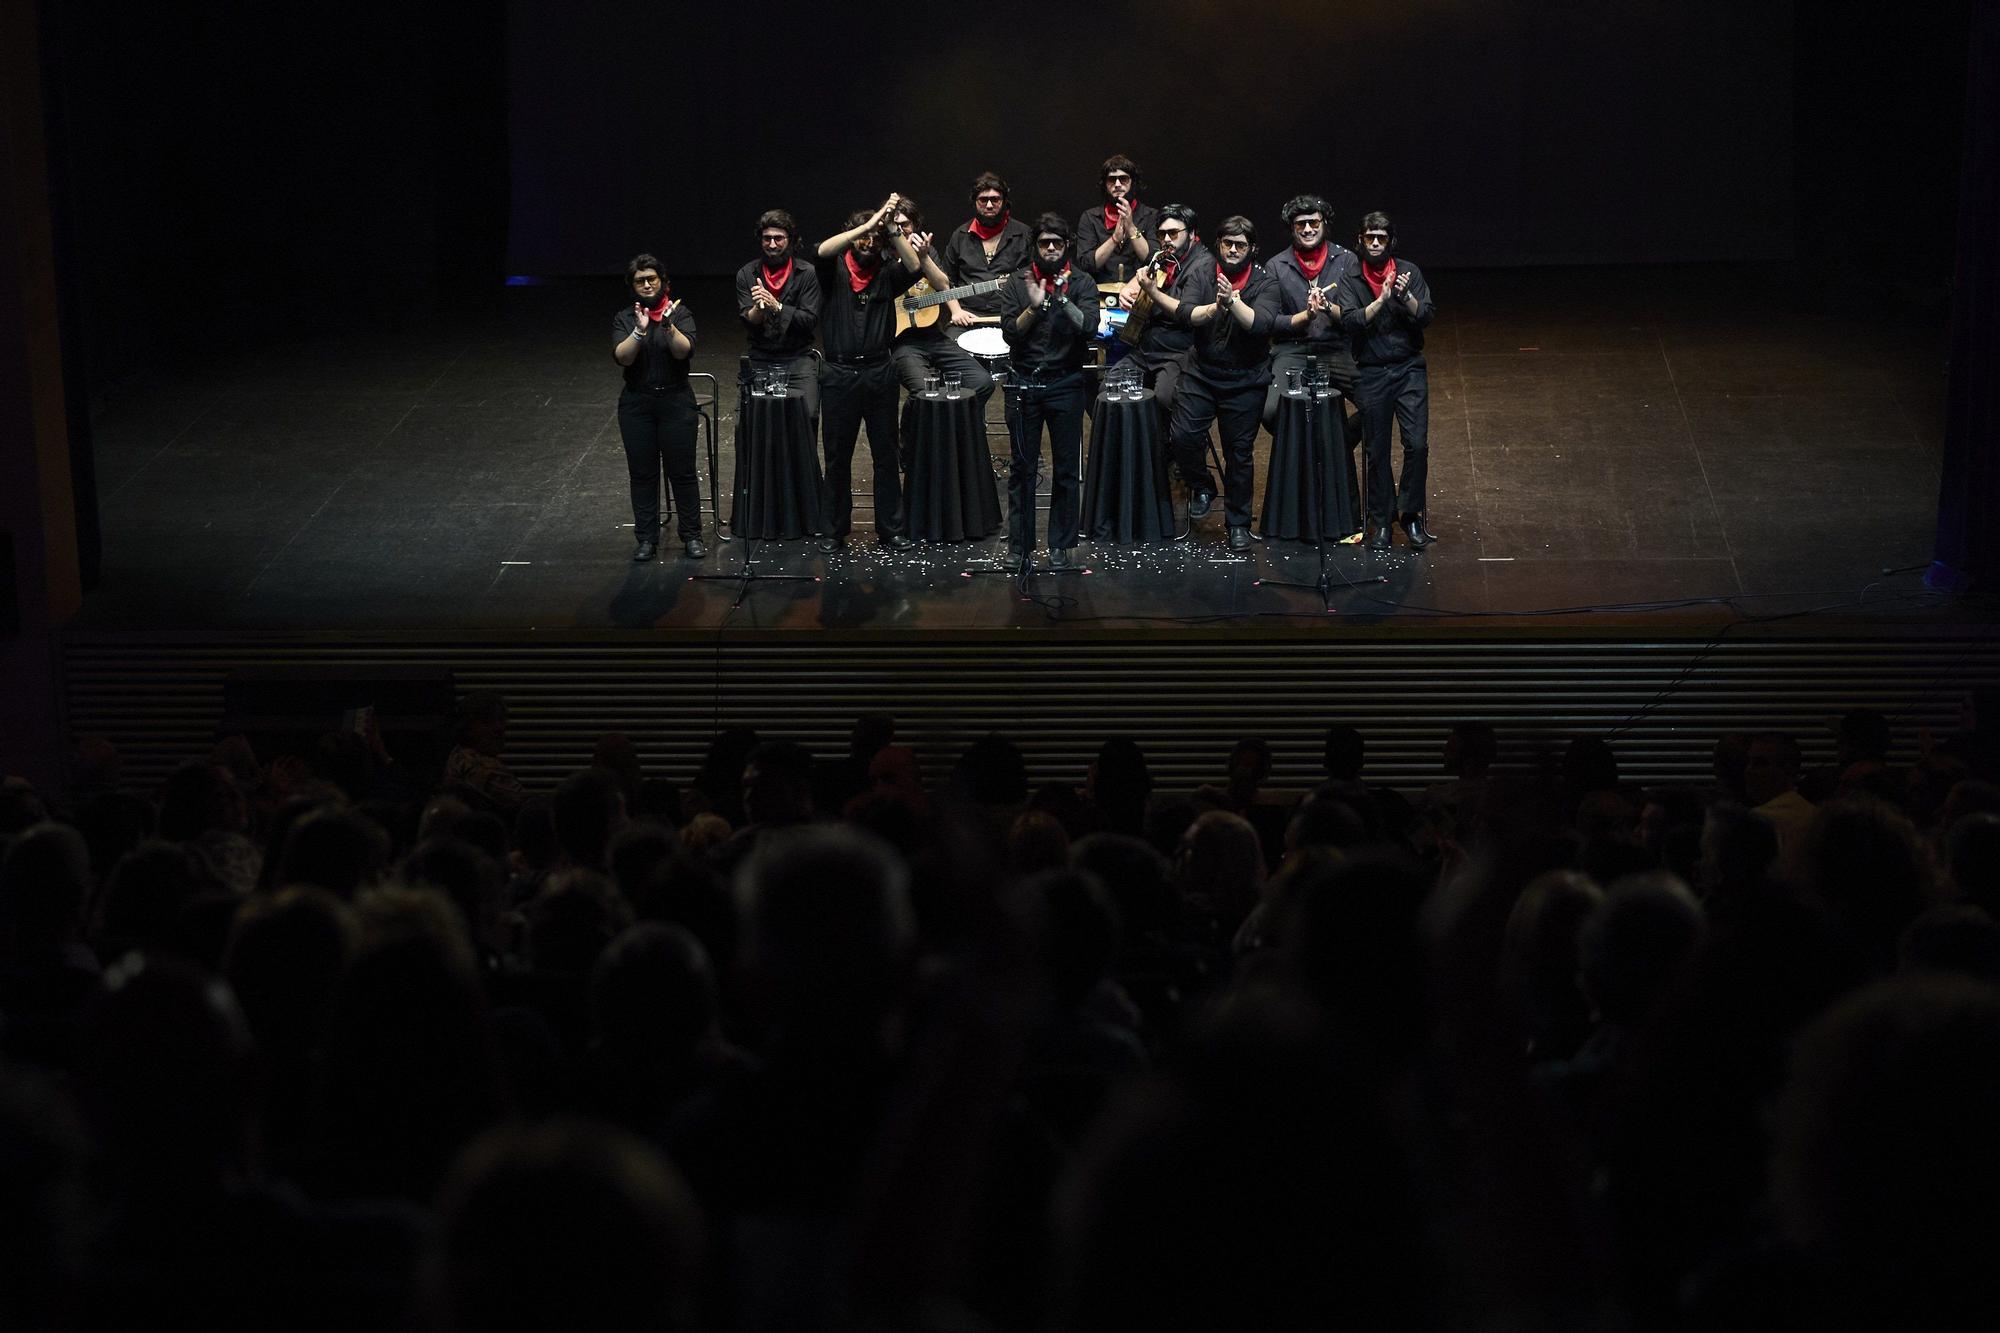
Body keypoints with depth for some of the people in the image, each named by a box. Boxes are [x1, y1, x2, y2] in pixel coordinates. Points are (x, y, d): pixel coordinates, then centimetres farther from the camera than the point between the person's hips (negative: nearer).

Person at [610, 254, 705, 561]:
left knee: (682, 471, 1)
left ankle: (692, 536, 11)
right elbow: (621, 357, -12)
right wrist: (640, 331, -25)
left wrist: (669, 326, -28)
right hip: (636, 405, 1)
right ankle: (647, 539, 11)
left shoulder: (679, 314, 1)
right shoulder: (624, 319, 4)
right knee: (642, 473, 4)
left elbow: (684, 351, -14)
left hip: (676, 401, -1)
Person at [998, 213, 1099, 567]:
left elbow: (1089, 327, -13)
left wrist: (1063, 300, -22)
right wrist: (1034, 307, -17)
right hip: (1026, 382, 0)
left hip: (1066, 382, 0)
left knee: (1066, 468, 3)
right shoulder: (1017, 283, 5)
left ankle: (1060, 545, 10)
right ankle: (1019, 545, 8)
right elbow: (1010, 333, -4)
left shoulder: (1081, 283, 2)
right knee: (1022, 467, 2)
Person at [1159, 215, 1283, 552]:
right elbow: (1188, 315, -5)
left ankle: (1239, 524, 18)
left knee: (1239, 452, 3)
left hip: (1245, 381, -1)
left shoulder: (1264, 281, -4)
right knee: (1182, 436, -15)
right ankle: (1202, 487, 14)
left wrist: (1232, 301, -33)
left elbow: (1261, 324, -20)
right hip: (1201, 373, 1)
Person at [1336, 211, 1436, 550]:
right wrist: (1382, 300, -23)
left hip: (1410, 369, 0)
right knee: (1377, 452, 4)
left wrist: (1406, 297, -23)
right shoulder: (1350, 281, 2)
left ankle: (1412, 515, 4)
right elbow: (1351, 322, -13)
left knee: (1417, 444, -9)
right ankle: (1382, 522, 13)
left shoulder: (1409, 271, 4)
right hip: (1371, 375, 0)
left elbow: (1426, 317, -5)